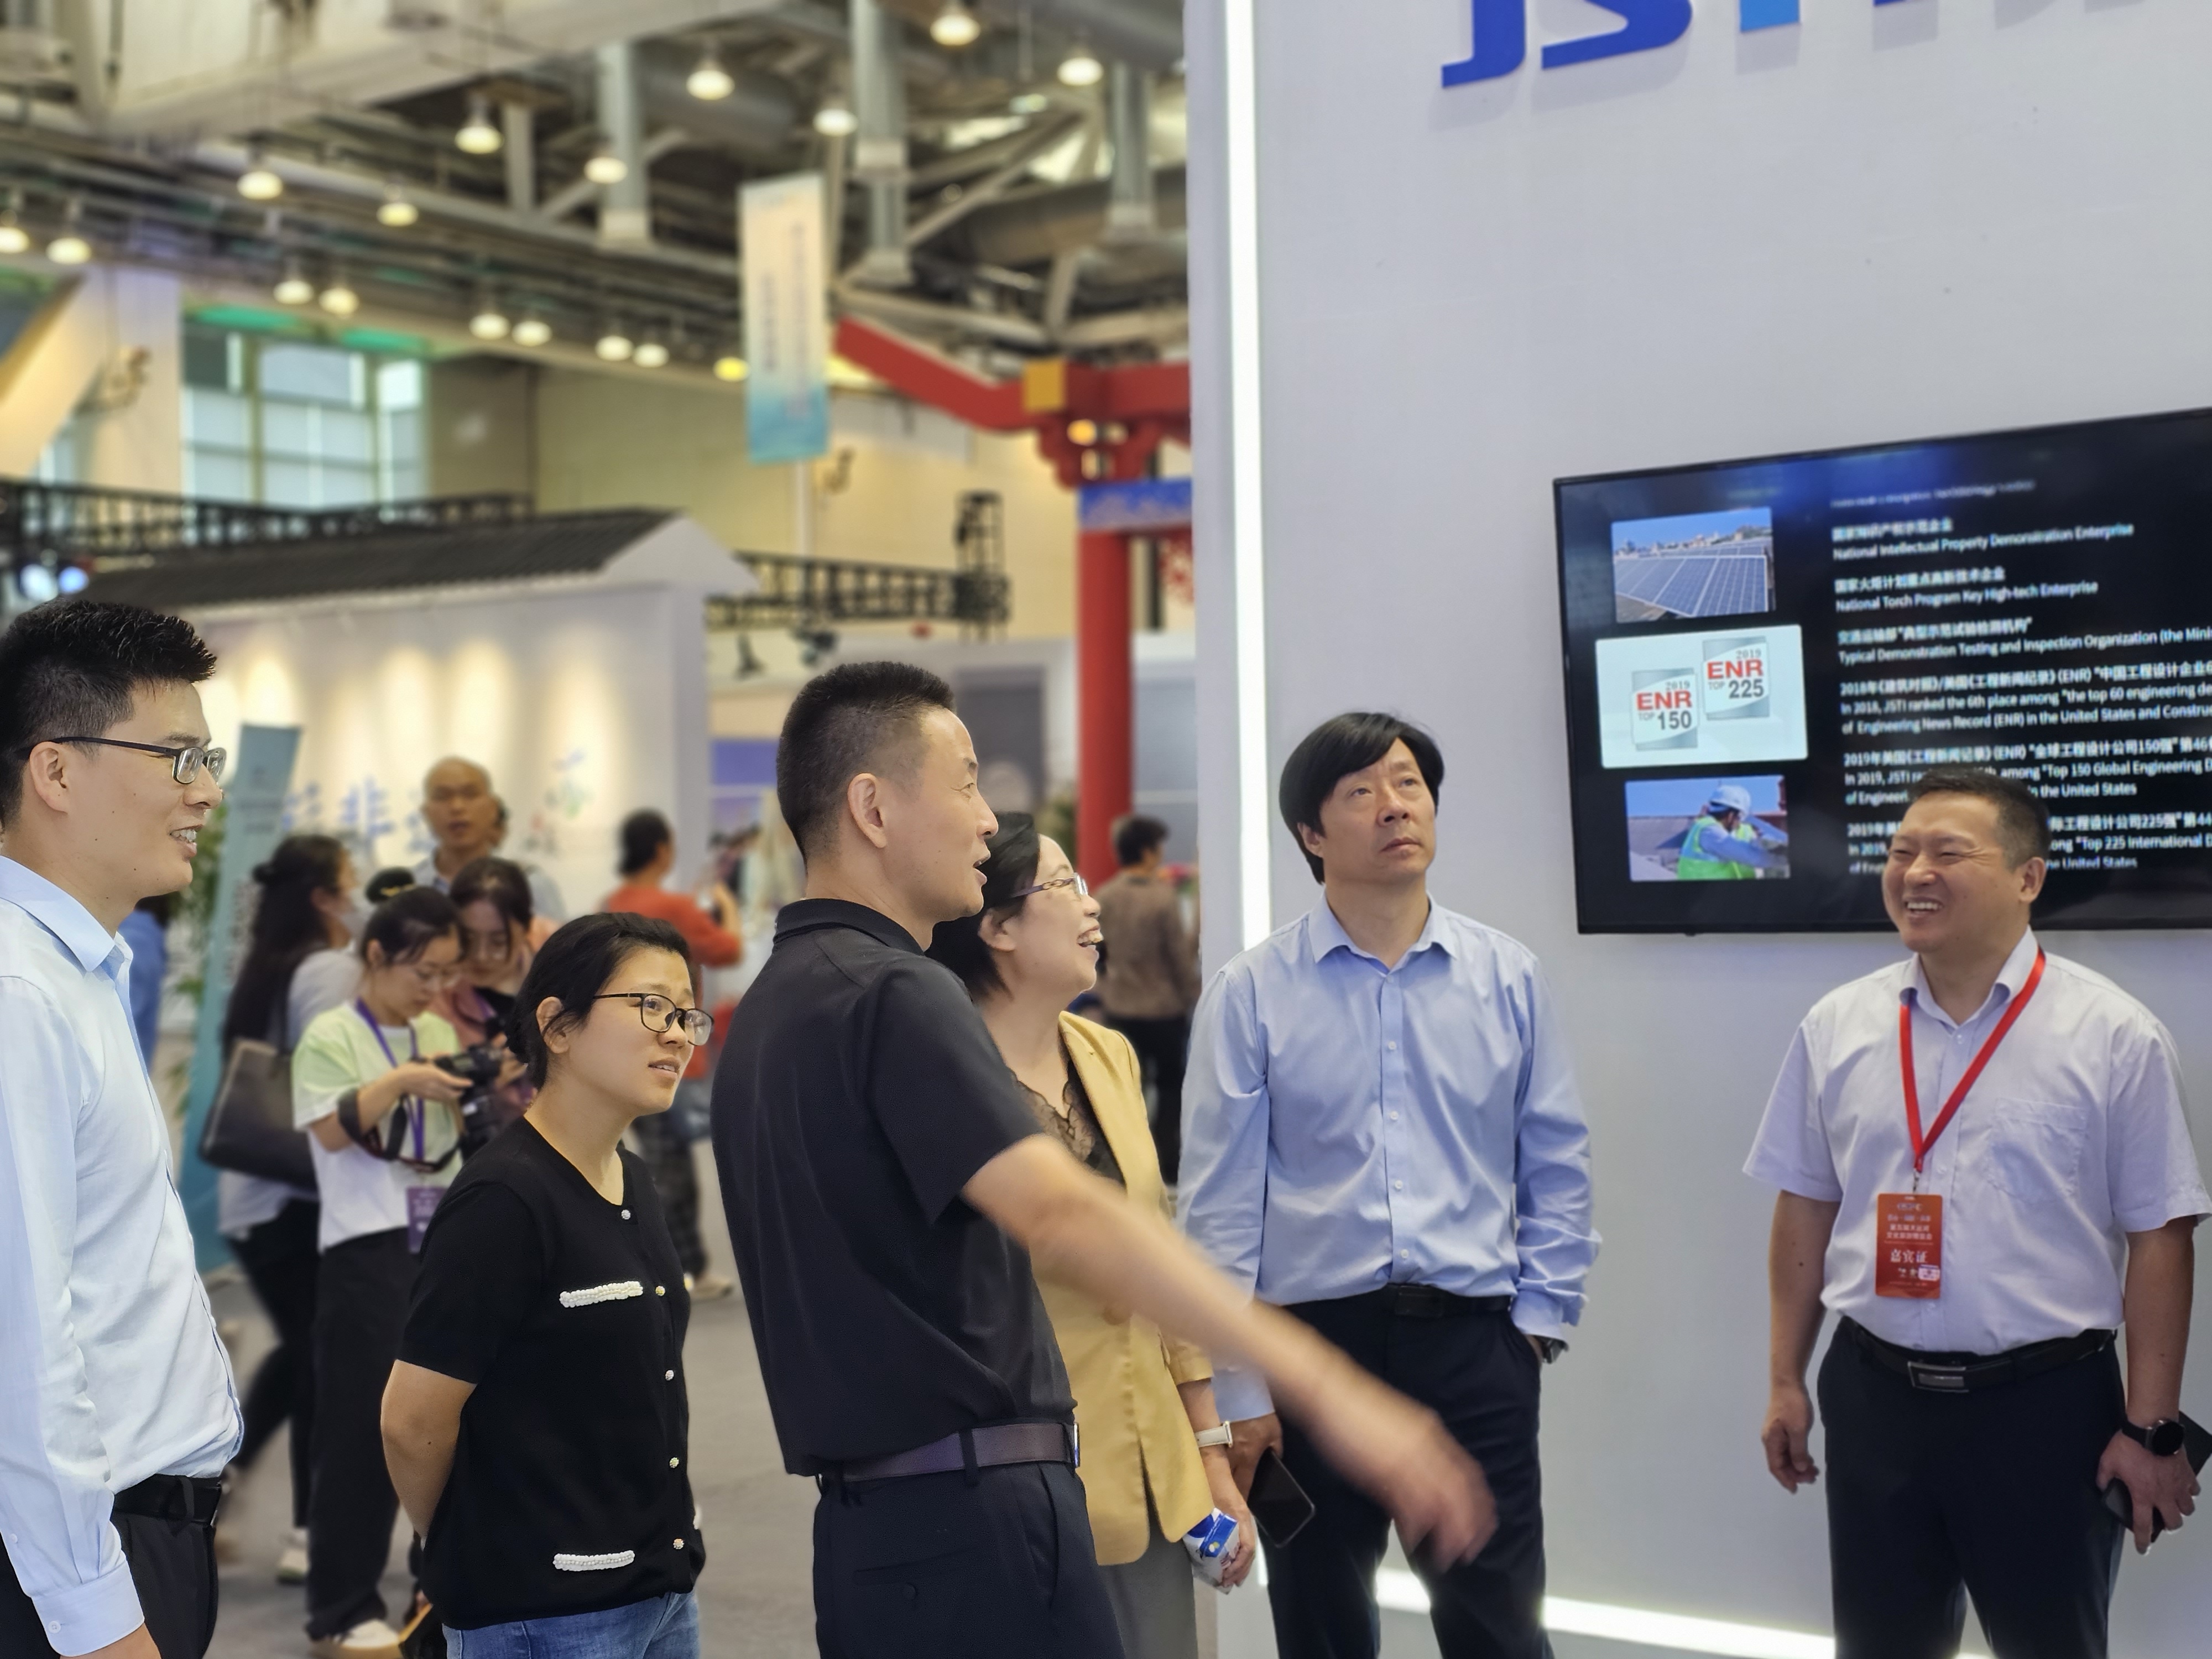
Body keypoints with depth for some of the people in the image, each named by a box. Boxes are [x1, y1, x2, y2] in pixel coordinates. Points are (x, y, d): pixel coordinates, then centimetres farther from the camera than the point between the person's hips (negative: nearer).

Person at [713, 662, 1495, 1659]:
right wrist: (1317, 1382, -36)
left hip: (868, 1529, 9)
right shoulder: (892, 996, -17)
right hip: (974, 1524, -9)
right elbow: (1063, 1216, -31)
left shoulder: (772, 1009, 13)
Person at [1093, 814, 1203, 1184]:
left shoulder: (1102, 899, -2)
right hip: (1164, 1007, -4)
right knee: (1171, 1087, 10)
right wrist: (1192, 998, 1)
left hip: (1120, 1010, 4)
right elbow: (1181, 957, -12)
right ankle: (1168, 1163, 11)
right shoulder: (1164, 898, -16)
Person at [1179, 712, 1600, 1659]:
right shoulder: (1251, 994, -3)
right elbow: (1221, 1201, -3)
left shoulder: (1507, 978, 3)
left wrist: (1542, 1316, 0)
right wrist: (1238, 1390, -4)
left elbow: (1557, 1164, 8)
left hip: (1476, 1341, 1)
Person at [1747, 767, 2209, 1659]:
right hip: (1875, 1393, 3)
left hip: (2048, 1405, -3)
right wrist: (1784, 1381, 10)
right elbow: (1805, 1208, 10)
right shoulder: (1836, 1027, 3)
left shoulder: (2115, 1037, -7)